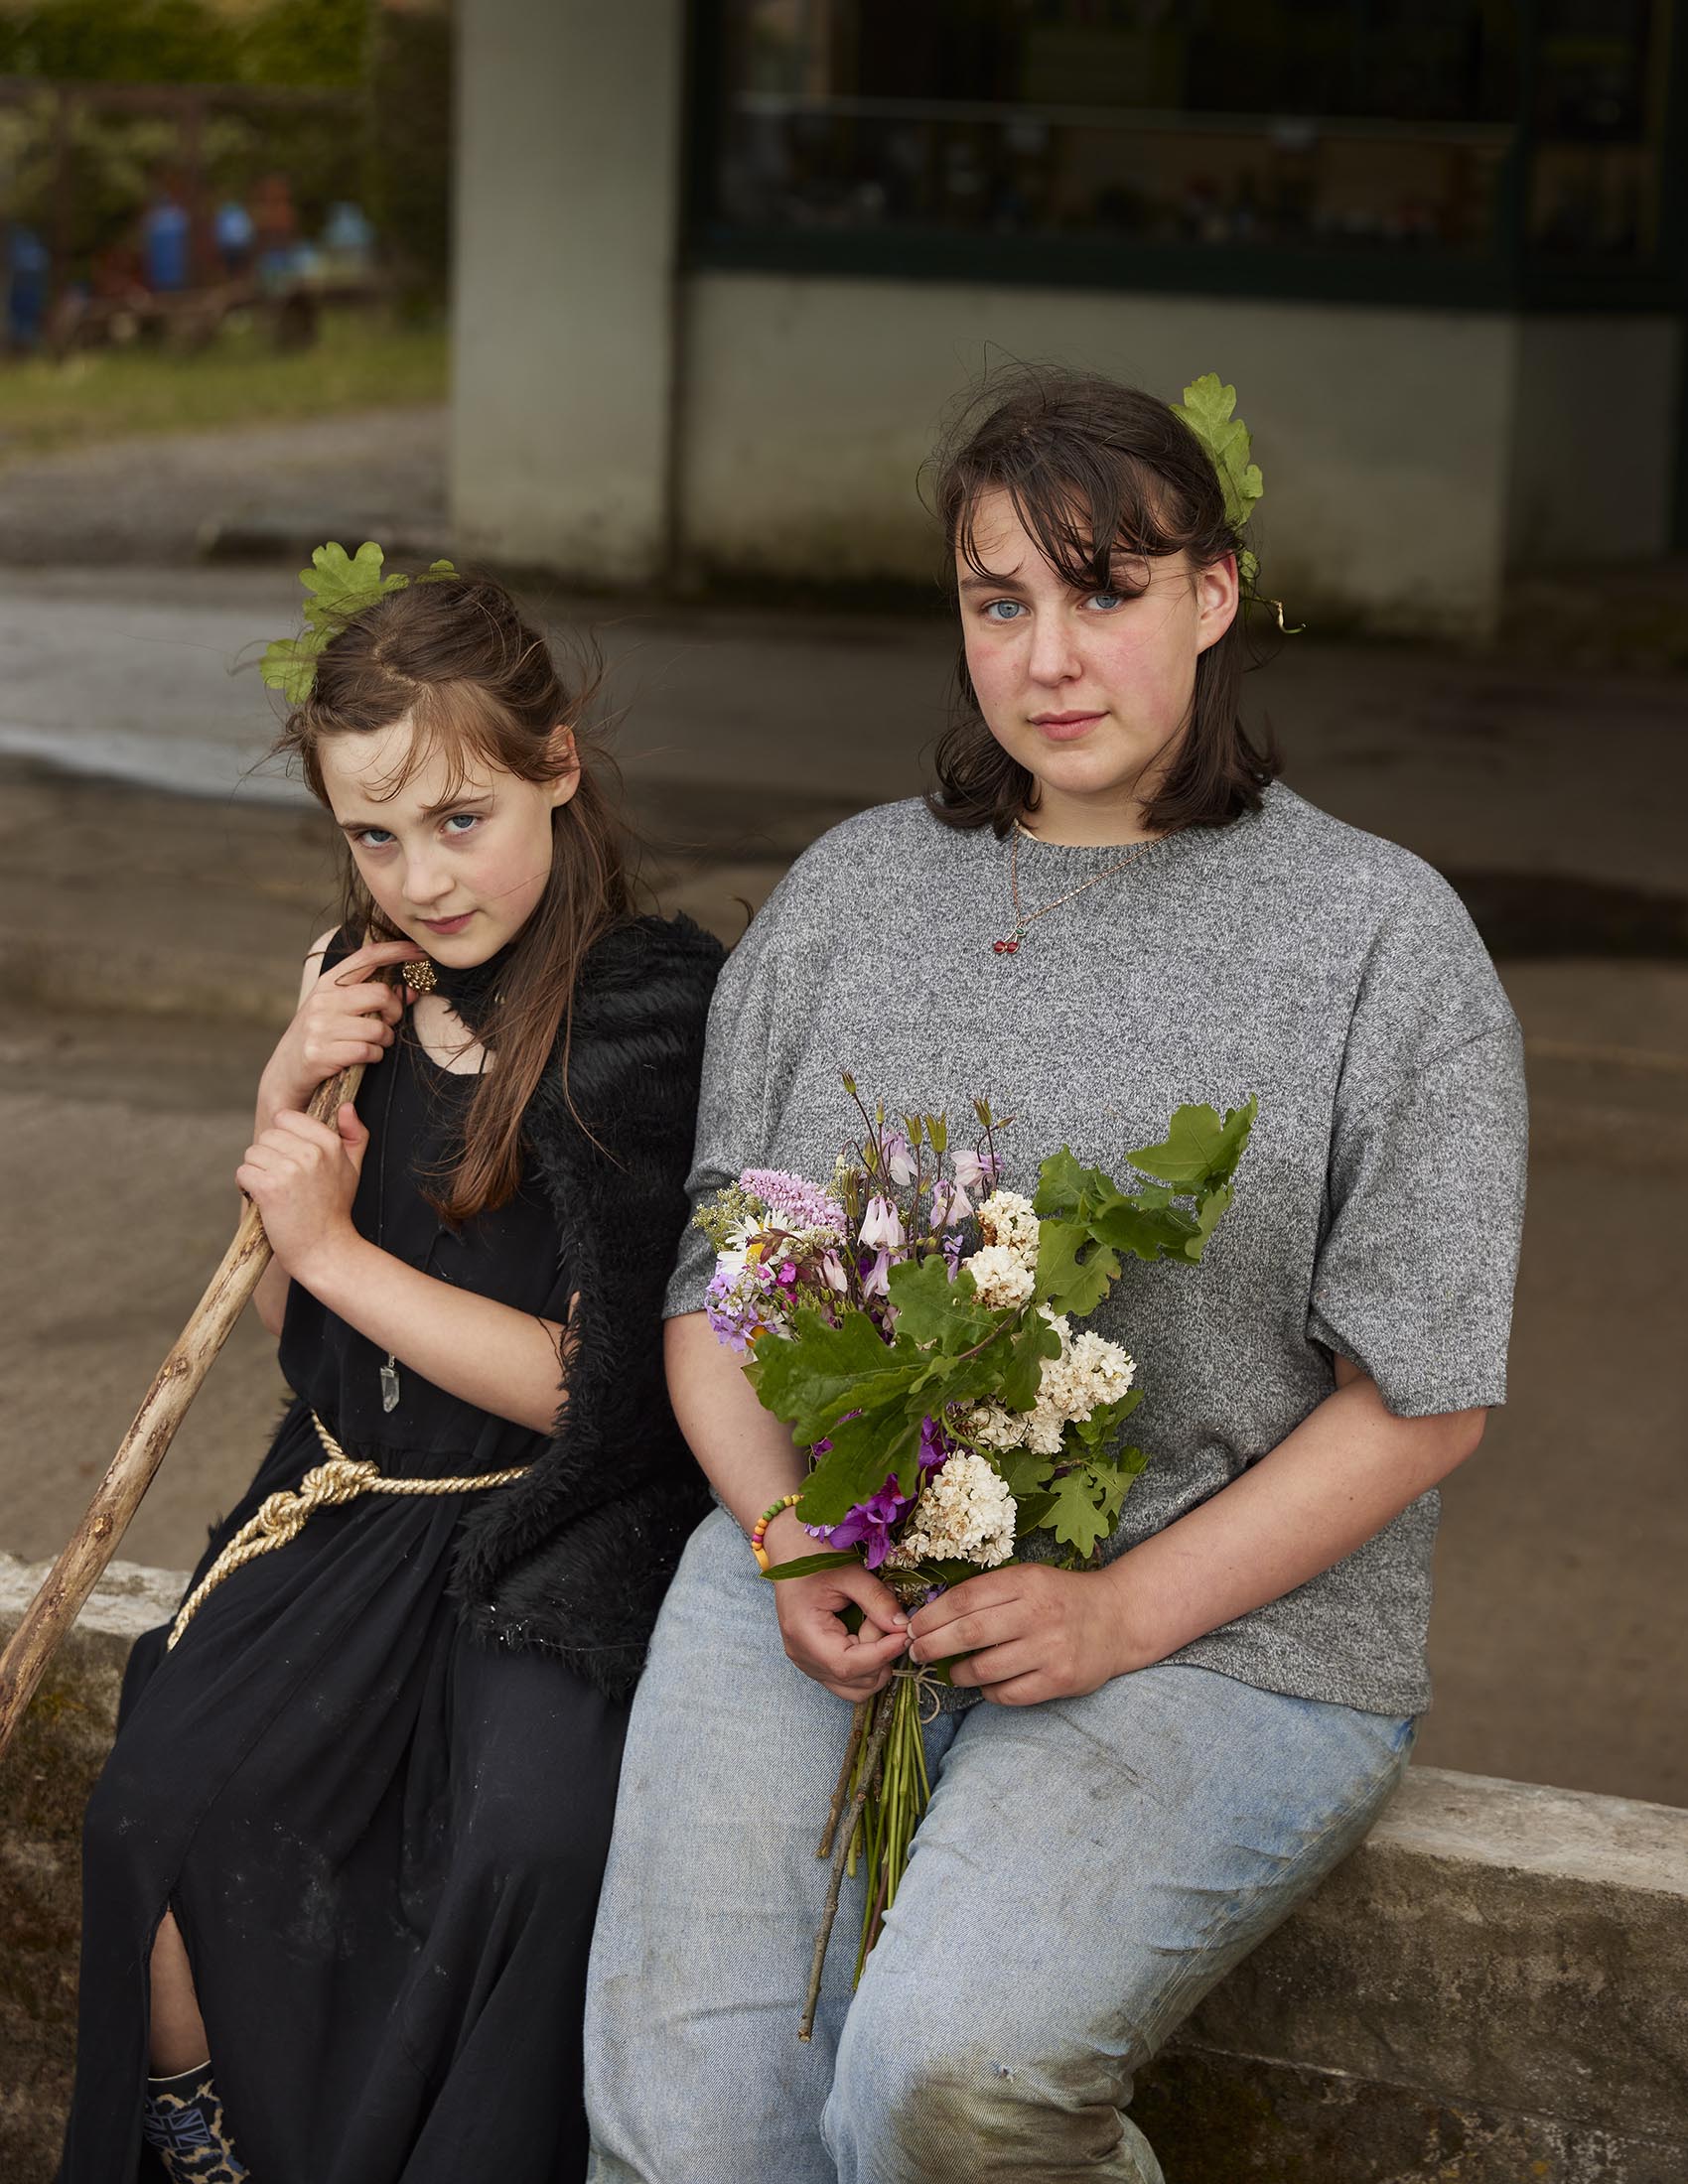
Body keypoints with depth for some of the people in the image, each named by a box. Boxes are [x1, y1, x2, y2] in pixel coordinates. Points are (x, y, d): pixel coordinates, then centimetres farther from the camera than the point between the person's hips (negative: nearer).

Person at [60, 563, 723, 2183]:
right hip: (347, 1506, 5)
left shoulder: (653, 1013, -11)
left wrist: (339, 1250, -10)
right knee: (160, 1812, -18)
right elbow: (290, 1330, 13)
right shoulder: (363, 988, 7)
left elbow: (599, 1389, -11)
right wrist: (284, 1108, -3)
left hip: (555, 1533, -4)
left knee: (532, 1836, -30)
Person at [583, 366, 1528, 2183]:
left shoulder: (1381, 937, 0)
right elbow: (713, 1282, 14)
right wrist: (786, 1538, -6)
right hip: (821, 1578, 3)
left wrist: (1124, 1612, -13)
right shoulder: (848, 892, 13)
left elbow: (1419, 1402, -3)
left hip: (1227, 1626, -3)